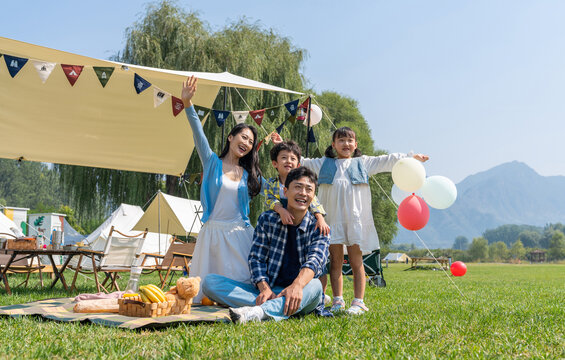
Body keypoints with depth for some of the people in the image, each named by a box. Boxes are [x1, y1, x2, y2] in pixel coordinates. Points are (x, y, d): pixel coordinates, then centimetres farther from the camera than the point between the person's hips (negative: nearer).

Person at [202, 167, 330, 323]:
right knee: (209, 282, -17)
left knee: (315, 285, -38)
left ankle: (257, 312, -56)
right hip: (269, 290, 2)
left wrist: (297, 286, -40)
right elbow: (256, 258, 1)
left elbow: (315, 260, -18)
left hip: (301, 293, -2)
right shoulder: (267, 219, 6)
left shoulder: (319, 228, 1)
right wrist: (265, 289, -20)